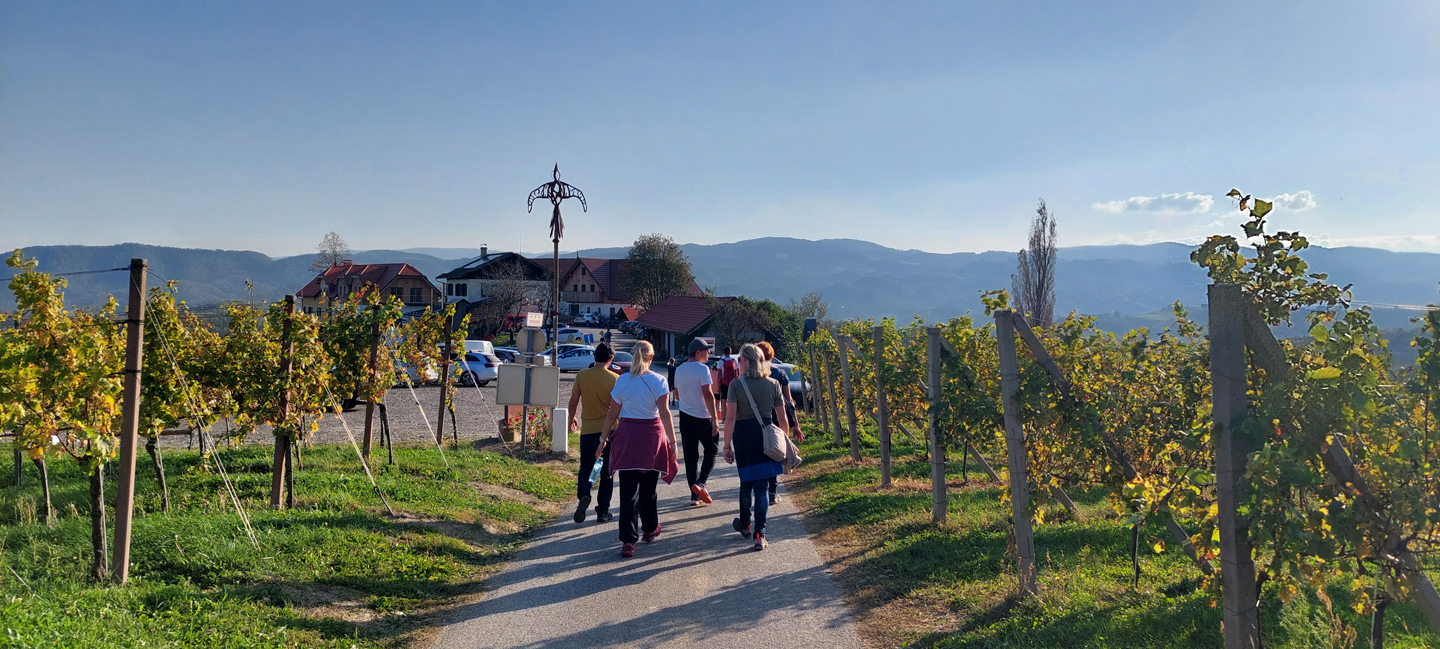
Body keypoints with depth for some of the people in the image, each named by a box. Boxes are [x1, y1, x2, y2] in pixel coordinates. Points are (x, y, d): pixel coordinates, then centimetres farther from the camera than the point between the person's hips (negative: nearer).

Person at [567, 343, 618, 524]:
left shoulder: (582, 375, -4)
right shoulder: (615, 378, -7)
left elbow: (573, 402, 3)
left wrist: (572, 420, 20)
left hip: (588, 430, 1)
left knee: (585, 468, 13)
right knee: (607, 472, 11)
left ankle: (583, 495, -15)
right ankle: (603, 511, 13)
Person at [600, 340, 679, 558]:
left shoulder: (622, 381, 0)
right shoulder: (658, 381, -4)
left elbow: (612, 414, 2)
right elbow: (664, 413, -10)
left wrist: (604, 437, 13)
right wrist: (672, 441, -8)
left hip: (627, 437, 0)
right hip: (652, 435, 0)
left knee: (628, 490, -1)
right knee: (648, 487, 17)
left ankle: (628, 540, -9)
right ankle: (650, 530, 33)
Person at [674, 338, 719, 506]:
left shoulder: (679, 369, 9)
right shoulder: (702, 369, -13)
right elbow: (707, 394, -18)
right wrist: (715, 418, -18)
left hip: (685, 416, 6)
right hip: (702, 417, -6)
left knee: (690, 456, 8)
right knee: (711, 449, 10)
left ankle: (694, 495, 9)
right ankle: (700, 483, -7)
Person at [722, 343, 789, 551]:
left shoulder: (737, 384, -8)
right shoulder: (773, 384, -1)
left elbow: (730, 417, -12)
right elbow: (782, 418, 2)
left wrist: (727, 444, -7)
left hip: (743, 436, -1)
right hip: (766, 436, 1)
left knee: (746, 481, 19)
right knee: (761, 486, 4)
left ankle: (745, 524, 38)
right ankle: (759, 534, -4)